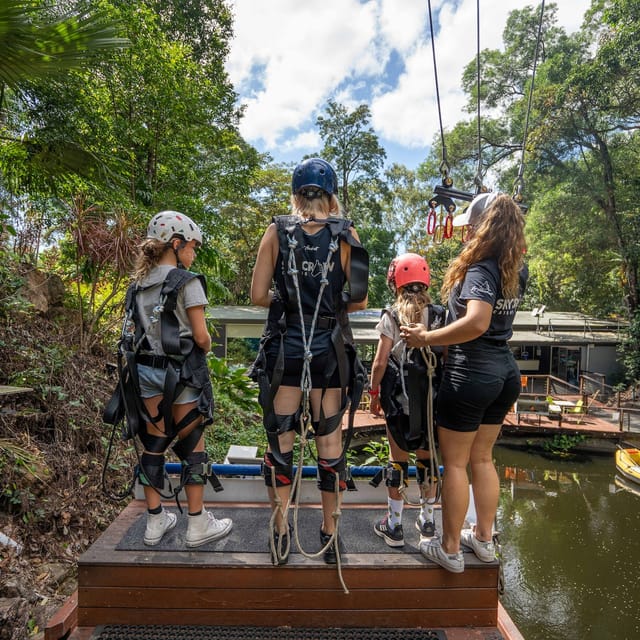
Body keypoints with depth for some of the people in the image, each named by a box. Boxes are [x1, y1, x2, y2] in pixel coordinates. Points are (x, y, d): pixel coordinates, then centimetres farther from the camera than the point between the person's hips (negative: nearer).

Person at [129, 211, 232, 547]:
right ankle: (197, 525, 16)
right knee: (192, 446, 5)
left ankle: (155, 522, 25)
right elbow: (201, 336, -14)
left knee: (153, 445, 13)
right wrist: (207, 347, 6)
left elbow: (136, 331, 10)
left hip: (146, 370, 7)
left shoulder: (138, 285, 9)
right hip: (183, 372, -6)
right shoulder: (187, 282, -11)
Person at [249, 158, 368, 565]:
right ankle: (330, 535, 27)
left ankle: (281, 535, 24)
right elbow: (359, 300, -1)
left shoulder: (277, 232, 0)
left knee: (280, 440, 12)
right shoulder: (346, 234, 0)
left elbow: (258, 295, -3)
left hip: (285, 348, 0)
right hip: (330, 349, 1)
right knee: (330, 442, 12)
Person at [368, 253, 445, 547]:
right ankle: (427, 520, 31)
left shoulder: (392, 316, -8)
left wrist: (374, 392, 4)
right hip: (431, 399, 3)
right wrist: (440, 391, 13)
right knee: (427, 457, 16)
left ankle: (394, 525, 20)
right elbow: (447, 357, 0)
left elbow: (380, 361, -10)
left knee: (398, 458, 9)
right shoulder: (439, 315, -1)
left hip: (399, 398, -3)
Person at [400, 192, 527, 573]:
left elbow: (476, 322, -33)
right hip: (506, 373, 8)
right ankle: (484, 539, 34)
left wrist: (426, 338, -24)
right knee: (482, 458, 21)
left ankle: (450, 549, 21)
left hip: (472, 373, -8)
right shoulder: (517, 270, 5)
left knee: (455, 463, 7)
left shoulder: (479, 270, -18)